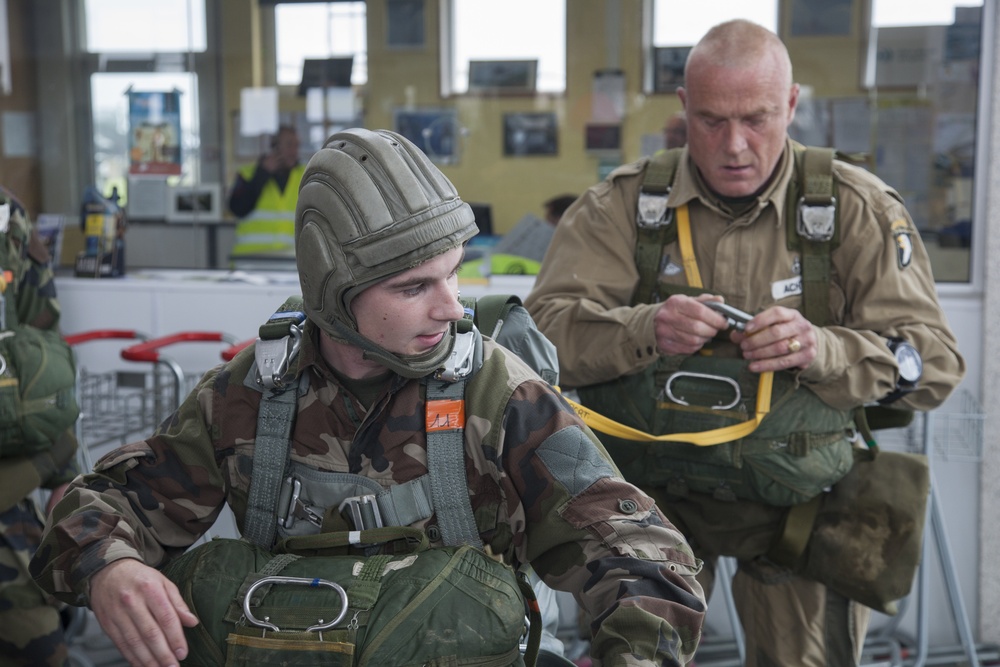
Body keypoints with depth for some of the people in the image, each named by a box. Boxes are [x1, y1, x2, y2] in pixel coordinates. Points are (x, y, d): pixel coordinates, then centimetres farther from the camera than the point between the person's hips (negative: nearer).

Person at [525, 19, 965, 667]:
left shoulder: (858, 209, -5)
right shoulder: (623, 205, -4)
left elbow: (935, 361, -9)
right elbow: (544, 329, -12)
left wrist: (821, 351, -28)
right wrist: (645, 330, -32)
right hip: (655, 490, 0)